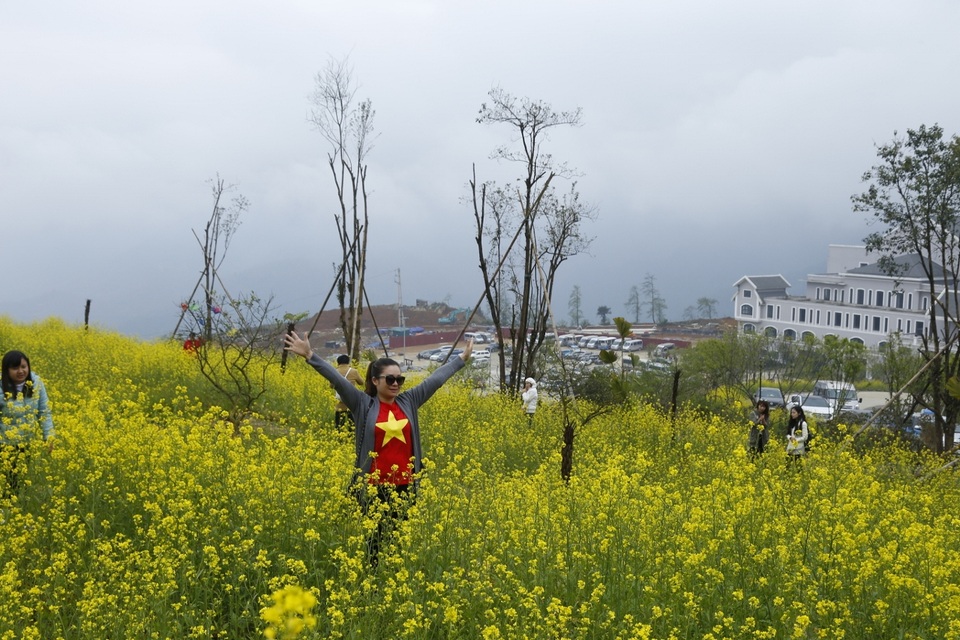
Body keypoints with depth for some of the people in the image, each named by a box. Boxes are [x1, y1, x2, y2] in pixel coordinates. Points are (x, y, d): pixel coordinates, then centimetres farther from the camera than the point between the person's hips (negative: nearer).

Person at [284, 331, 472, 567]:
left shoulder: (408, 402, 8)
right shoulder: (363, 405, -1)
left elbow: (435, 379, 14)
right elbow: (337, 379, -10)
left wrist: (462, 358, 20)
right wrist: (310, 355, -19)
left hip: (406, 486, 3)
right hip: (374, 487, -3)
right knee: (377, 539, 0)